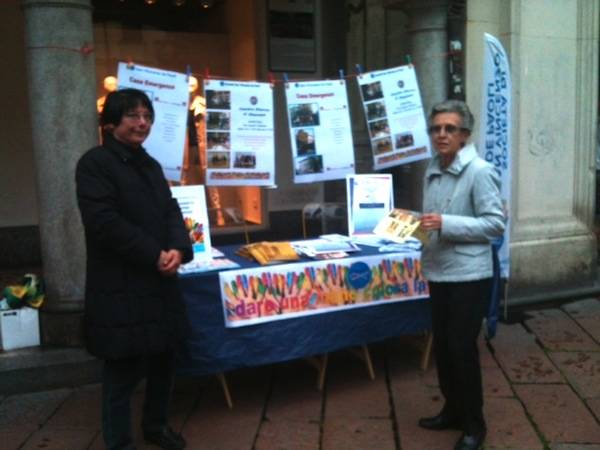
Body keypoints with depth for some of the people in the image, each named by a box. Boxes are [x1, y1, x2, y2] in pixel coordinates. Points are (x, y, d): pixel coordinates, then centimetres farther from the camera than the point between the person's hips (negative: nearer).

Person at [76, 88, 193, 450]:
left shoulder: (150, 165, 15)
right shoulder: (95, 162, -10)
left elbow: (171, 211, 9)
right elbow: (104, 222, -19)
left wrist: (179, 250, -11)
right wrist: (154, 255, -17)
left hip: (159, 281, 8)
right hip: (120, 287, -7)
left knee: (164, 357, 16)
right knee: (123, 368, 3)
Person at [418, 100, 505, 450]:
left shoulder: (480, 172, -15)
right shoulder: (433, 171, 8)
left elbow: (496, 223, -17)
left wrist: (446, 224, -24)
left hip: (469, 275, -7)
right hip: (439, 272, 8)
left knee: (463, 349, 1)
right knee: (442, 346, 16)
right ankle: (453, 410, 35)